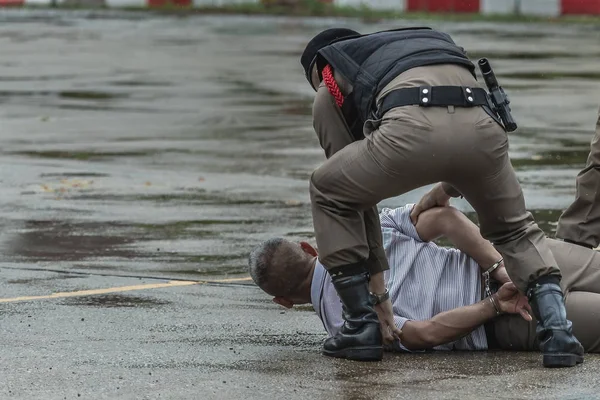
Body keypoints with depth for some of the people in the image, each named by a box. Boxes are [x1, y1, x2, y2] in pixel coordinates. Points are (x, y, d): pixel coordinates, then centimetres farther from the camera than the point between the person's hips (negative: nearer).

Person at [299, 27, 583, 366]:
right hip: (482, 128, 4)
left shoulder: (330, 95, 31)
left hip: (411, 129, -4)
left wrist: (377, 291, 32)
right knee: (515, 229, 31)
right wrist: (448, 188, 63)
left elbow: (354, 193, 30)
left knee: (328, 191, 26)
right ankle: (557, 329, 9)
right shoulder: (433, 40, 44)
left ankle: (363, 326, 21)